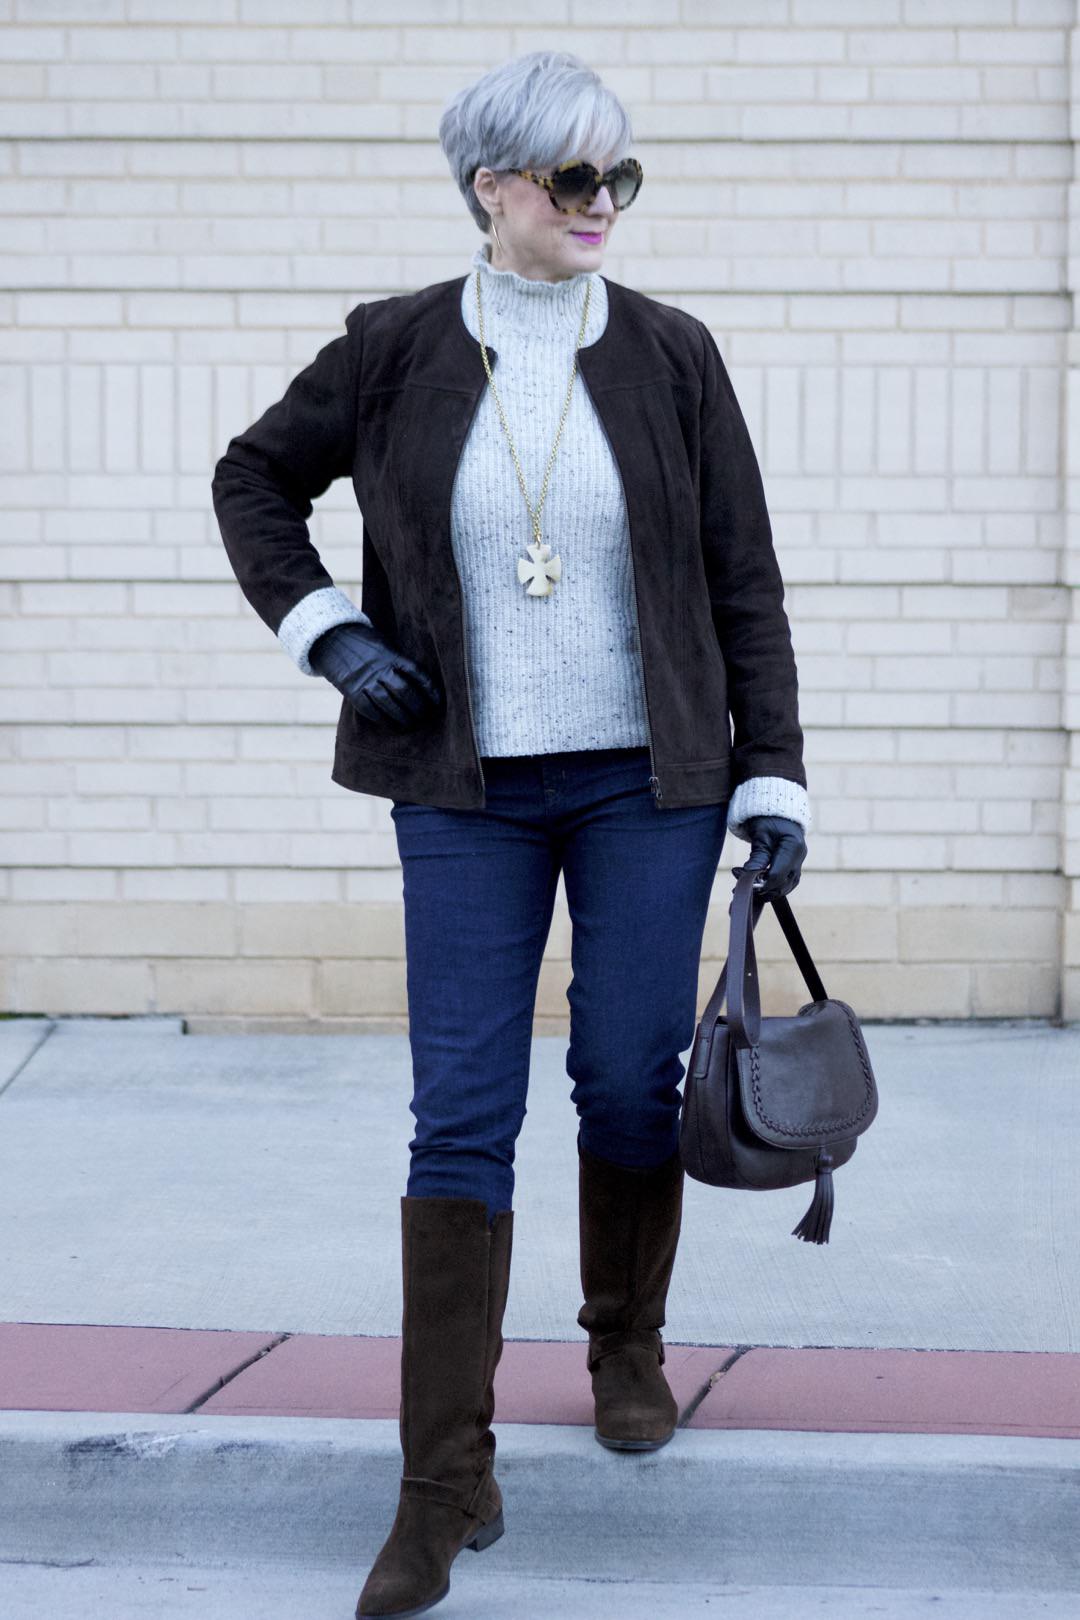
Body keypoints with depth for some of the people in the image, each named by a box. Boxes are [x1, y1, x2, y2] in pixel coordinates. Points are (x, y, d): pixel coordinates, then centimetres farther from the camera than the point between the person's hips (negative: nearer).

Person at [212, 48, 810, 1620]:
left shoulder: (671, 354, 0)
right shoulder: (394, 351, -1)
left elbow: (746, 580, 3)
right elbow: (254, 479, 14)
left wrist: (773, 775, -1)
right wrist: (325, 631, -1)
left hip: (648, 781, 1)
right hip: (466, 791, 0)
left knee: (632, 1082, 6)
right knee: (460, 1118, -3)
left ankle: (627, 1342, 35)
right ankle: (447, 1480, 2)